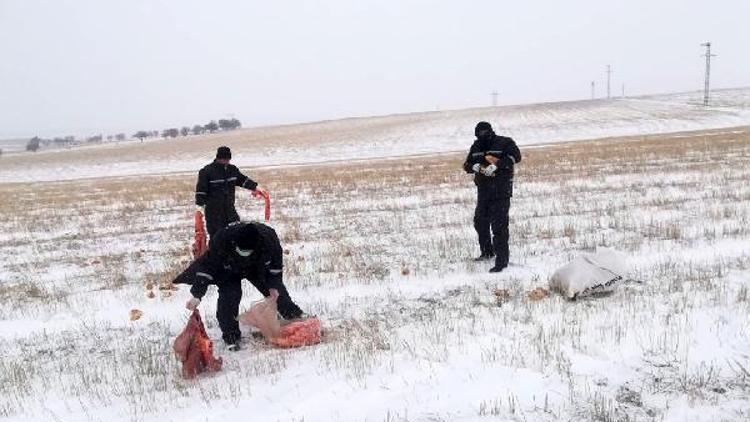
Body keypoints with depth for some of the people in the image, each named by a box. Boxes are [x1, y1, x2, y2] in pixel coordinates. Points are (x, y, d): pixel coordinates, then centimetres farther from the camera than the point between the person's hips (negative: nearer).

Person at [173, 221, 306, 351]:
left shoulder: (269, 237, -36)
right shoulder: (221, 240, -42)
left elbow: (275, 263, -15)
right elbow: (207, 267, -32)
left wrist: (273, 285, -16)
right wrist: (197, 294, -35)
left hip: (256, 266, 2)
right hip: (229, 271, -2)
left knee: (276, 289, 3)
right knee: (228, 298, -19)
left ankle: (295, 315, 24)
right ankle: (231, 336, -4)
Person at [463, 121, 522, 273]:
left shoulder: (504, 143, -7)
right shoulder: (476, 147, 10)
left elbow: (516, 156, -22)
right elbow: (467, 165, 11)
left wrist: (496, 165, -30)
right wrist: (475, 167, -12)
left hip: (501, 191, -7)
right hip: (483, 191, 7)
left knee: (499, 225, -11)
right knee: (480, 222, 17)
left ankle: (502, 260, -7)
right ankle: (487, 252, 38)